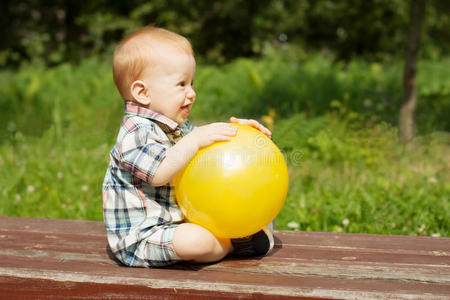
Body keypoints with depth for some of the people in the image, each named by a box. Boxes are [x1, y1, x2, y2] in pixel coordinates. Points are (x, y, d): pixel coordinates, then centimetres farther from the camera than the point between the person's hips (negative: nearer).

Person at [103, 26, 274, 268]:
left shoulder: (174, 128, 14)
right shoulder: (136, 131, -19)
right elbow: (159, 173, -33)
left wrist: (234, 129, 2)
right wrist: (195, 139, -32)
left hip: (173, 223, 11)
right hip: (139, 237, -11)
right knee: (195, 240, -28)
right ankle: (232, 244, -5)